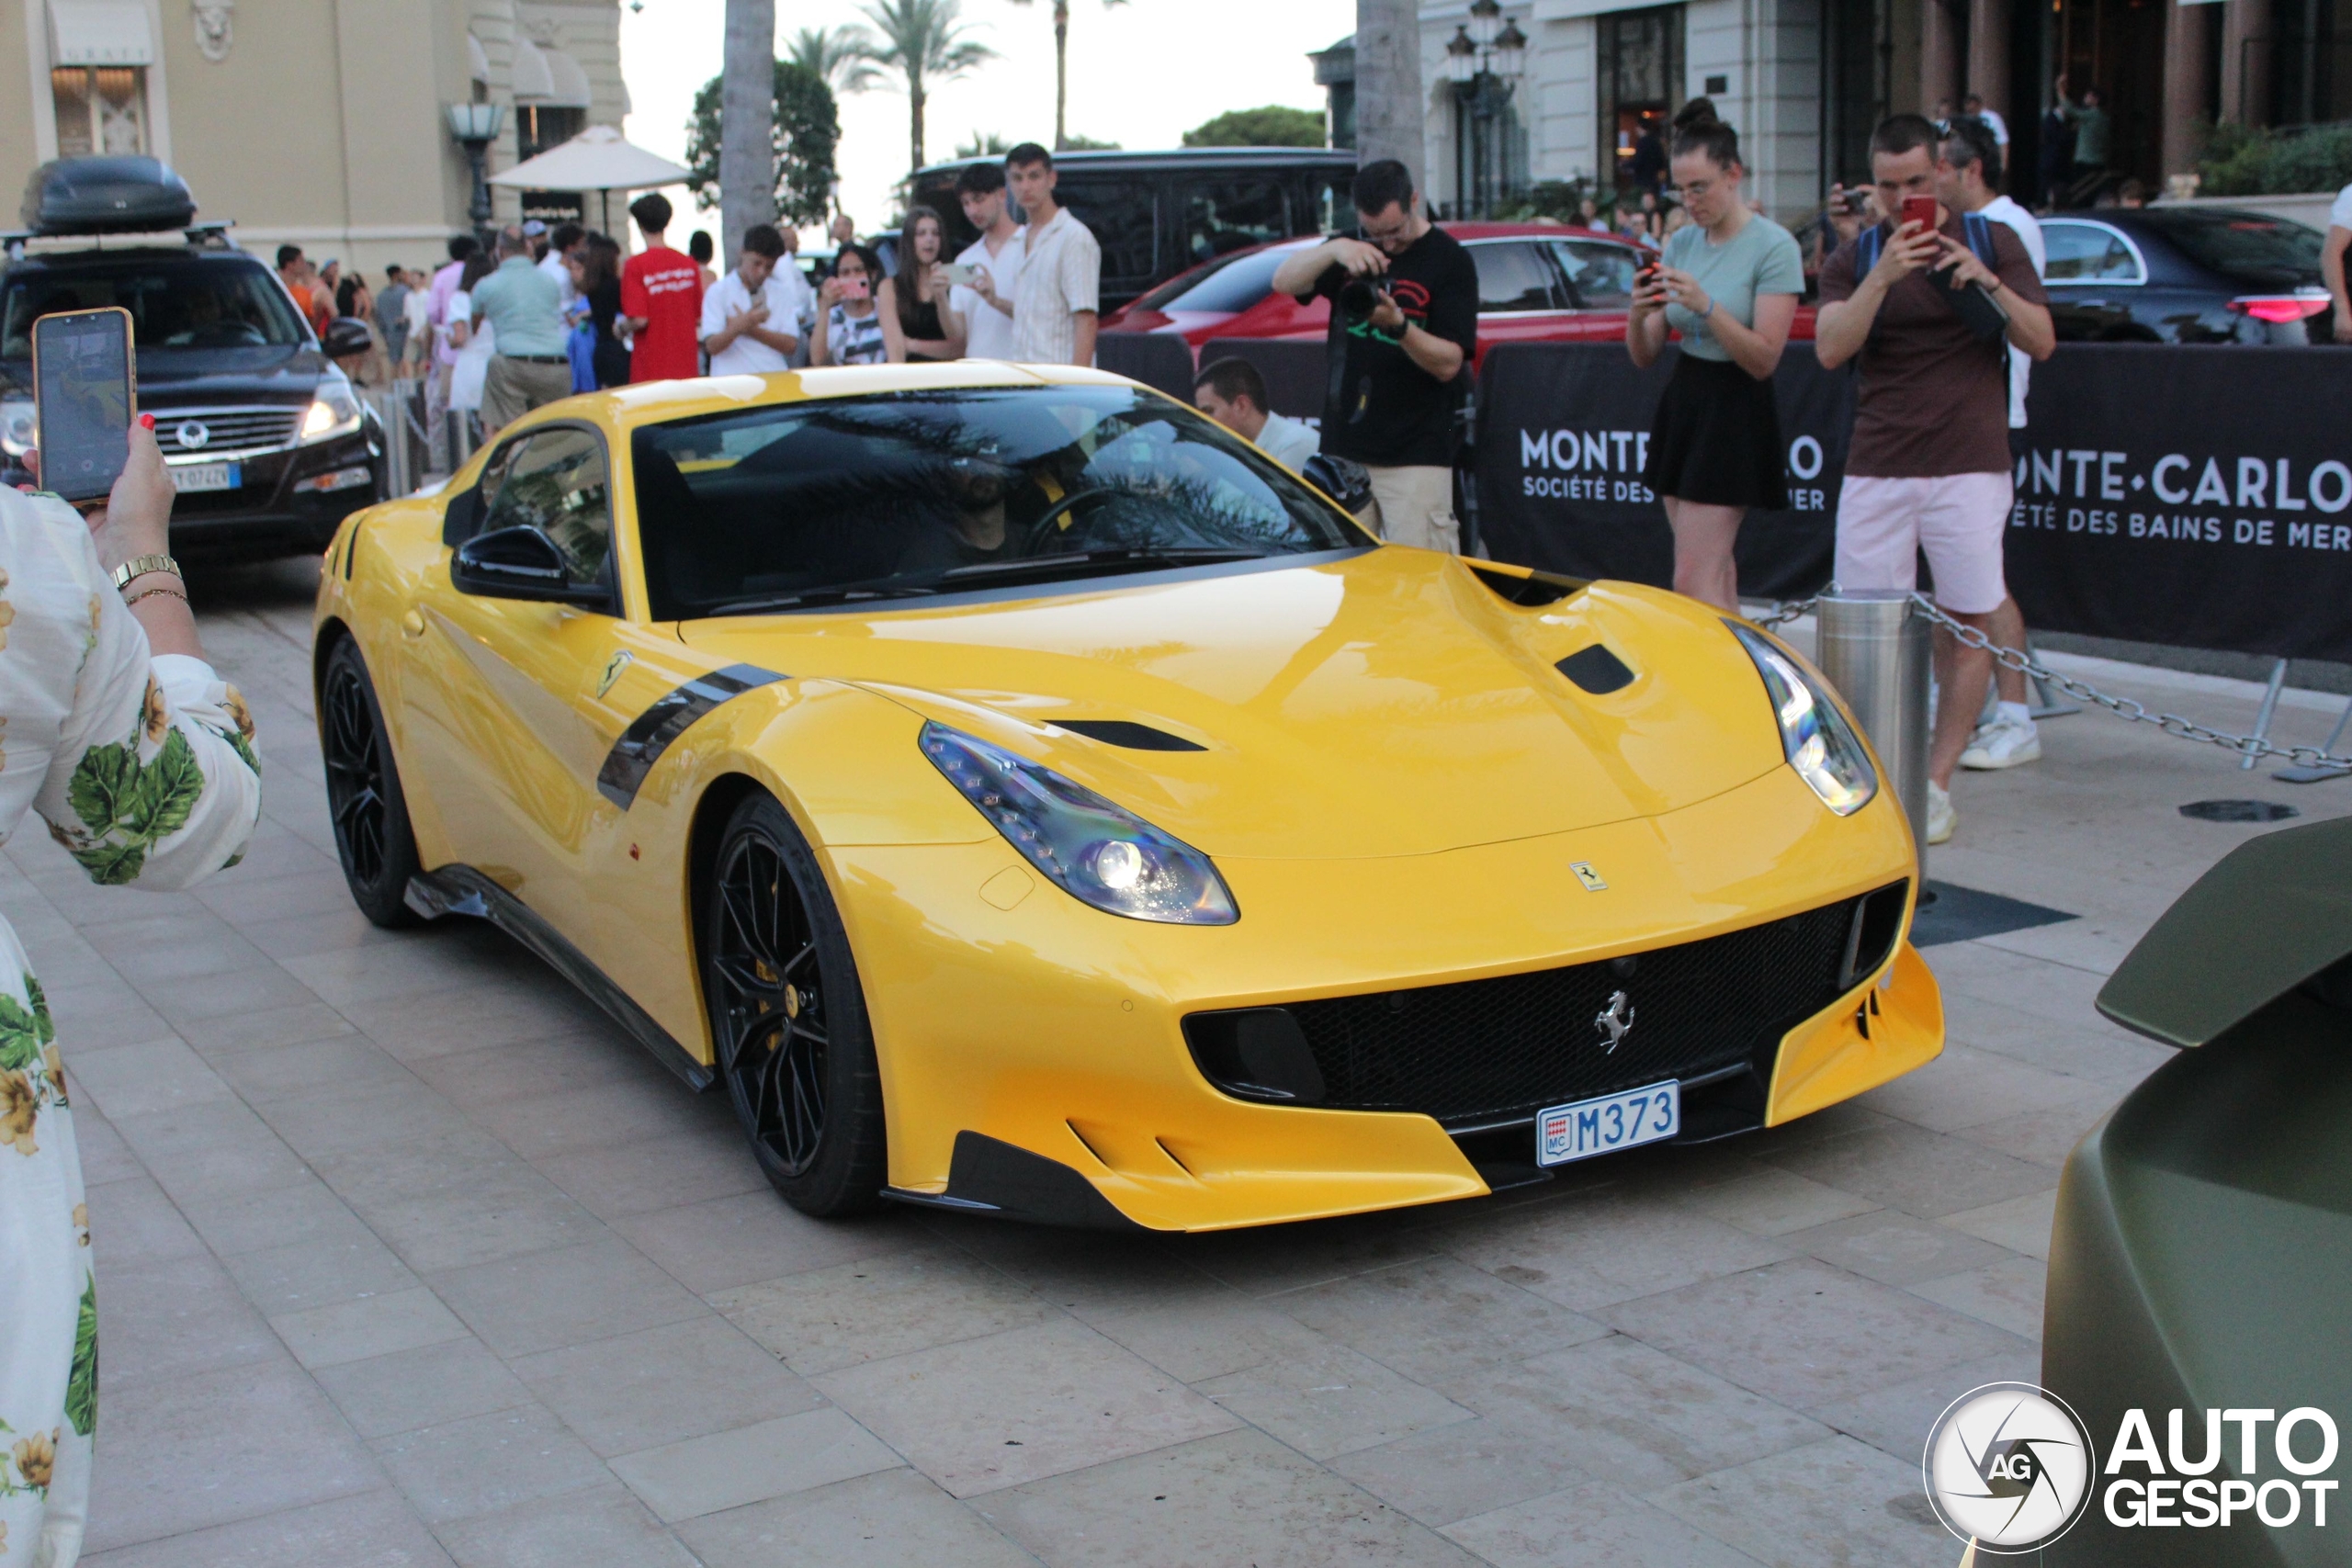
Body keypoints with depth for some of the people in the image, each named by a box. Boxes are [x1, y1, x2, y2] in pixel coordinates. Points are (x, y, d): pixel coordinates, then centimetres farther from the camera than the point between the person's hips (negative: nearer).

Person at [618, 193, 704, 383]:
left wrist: (622, 328, 5)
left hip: (651, 370, -4)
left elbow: (639, 320, -16)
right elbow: (699, 317, 7)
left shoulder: (636, 265, -11)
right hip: (687, 367, 4)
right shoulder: (689, 263, 3)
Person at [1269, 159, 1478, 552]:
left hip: (1416, 458, -4)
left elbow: (1449, 364, -8)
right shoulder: (1355, 251, 11)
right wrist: (1334, 250, -21)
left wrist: (1397, 324, -25)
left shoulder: (1449, 260, -3)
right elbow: (1283, 281, -4)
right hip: (1342, 448, 5)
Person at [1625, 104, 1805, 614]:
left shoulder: (1774, 246, -10)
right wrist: (1639, 314, -14)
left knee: (1694, 582, -13)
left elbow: (1764, 359, -15)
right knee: (1717, 581, 8)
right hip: (1681, 404, 7)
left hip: (1736, 415, -7)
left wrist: (1705, 306, -26)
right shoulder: (1682, 242, 8)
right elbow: (1644, 356, 8)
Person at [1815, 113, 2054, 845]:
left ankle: (1937, 785, 5)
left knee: (1968, 626, -2)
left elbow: (2041, 342, 2)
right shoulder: (1855, 258, 9)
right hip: (1875, 468, 1)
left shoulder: (1991, 241, 9)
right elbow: (1830, 349, -7)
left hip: (1969, 463, -1)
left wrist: (1988, 283, -13)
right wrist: (1882, 276, -20)